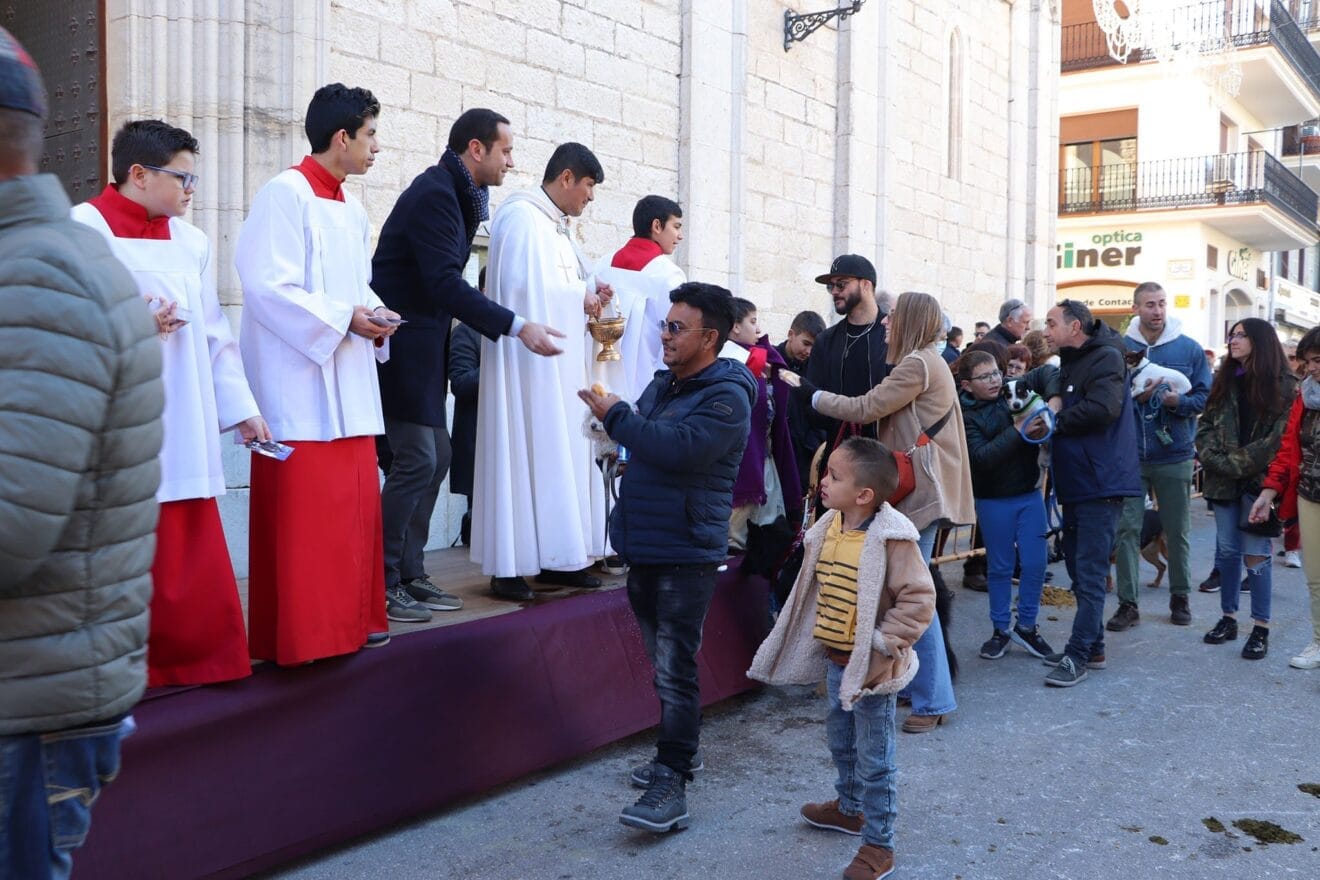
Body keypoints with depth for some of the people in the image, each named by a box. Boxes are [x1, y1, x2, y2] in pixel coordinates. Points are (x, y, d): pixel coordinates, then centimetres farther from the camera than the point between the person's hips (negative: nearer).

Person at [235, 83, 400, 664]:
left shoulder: (351, 211, 16)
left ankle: (352, 618, 21)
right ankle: (304, 633, 5)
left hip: (349, 384, 9)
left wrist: (375, 316, 3)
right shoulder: (285, 194, -10)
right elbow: (267, 288, -17)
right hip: (300, 385, -8)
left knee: (354, 504, 11)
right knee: (304, 512, -5)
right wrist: (342, 319, -16)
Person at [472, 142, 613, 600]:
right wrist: (580, 298, -12)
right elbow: (522, 285, -21)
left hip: (560, 361, 10)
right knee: (527, 453, -8)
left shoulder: (556, 225, 18)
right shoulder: (522, 216, -11)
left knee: (560, 453, 9)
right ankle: (510, 565, -3)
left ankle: (551, 558, 14)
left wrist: (587, 293, 2)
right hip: (530, 361, -10)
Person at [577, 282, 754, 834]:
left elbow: (678, 446, -28)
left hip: (687, 555, -8)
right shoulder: (661, 385, 13)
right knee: (664, 663, 18)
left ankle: (671, 784, -3)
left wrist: (616, 415, -18)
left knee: (674, 670, -8)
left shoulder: (726, 398, -13)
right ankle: (678, 752, 32)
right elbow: (644, 445, 24)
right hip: (643, 548, 8)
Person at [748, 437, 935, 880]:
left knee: (874, 757, 5)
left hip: (872, 667, -8)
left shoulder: (891, 538, -24)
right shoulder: (828, 529, 0)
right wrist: (823, 639, 13)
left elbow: (918, 598, -21)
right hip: (835, 658, 8)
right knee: (840, 740, 26)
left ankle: (878, 844, 19)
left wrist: (883, 642, -21)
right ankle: (849, 808, 48)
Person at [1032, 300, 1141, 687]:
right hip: (1075, 482, 10)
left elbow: (1103, 408, -24)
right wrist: (1054, 400, -4)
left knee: (1090, 572, -8)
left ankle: (1078, 655, -6)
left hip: (1100, 482, -10)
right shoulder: (1071, 360, 19)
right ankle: (1092, 648, 24)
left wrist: (1055, 421, -14)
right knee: (1078, 565, 15)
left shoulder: (1106, 358, -12)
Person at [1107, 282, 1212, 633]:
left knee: (1177, 530, 12)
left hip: (1175, 455, 1)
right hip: (1129, 455, 0)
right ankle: (1128, 603, 8)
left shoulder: (1189, 348, 0)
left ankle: (1180, 596, 28)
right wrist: (1135, 397, -18)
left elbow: (1205, 396, -1)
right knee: (1127, 528, 0)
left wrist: (1178, 401, -20)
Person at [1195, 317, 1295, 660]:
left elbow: (1279, 437, -11)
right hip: (1224, 481, 5)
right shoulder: (1225, 380, 12)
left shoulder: (1283, 384, -3)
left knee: (1255, 553, -5)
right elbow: (1205, 426, 9)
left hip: (1259, 481, -5)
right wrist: (1217, 460, -7)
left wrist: (1237, 464, -13)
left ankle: (1261, 628, 4)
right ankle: (1228, 618, 20)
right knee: (1226, 550, 9)